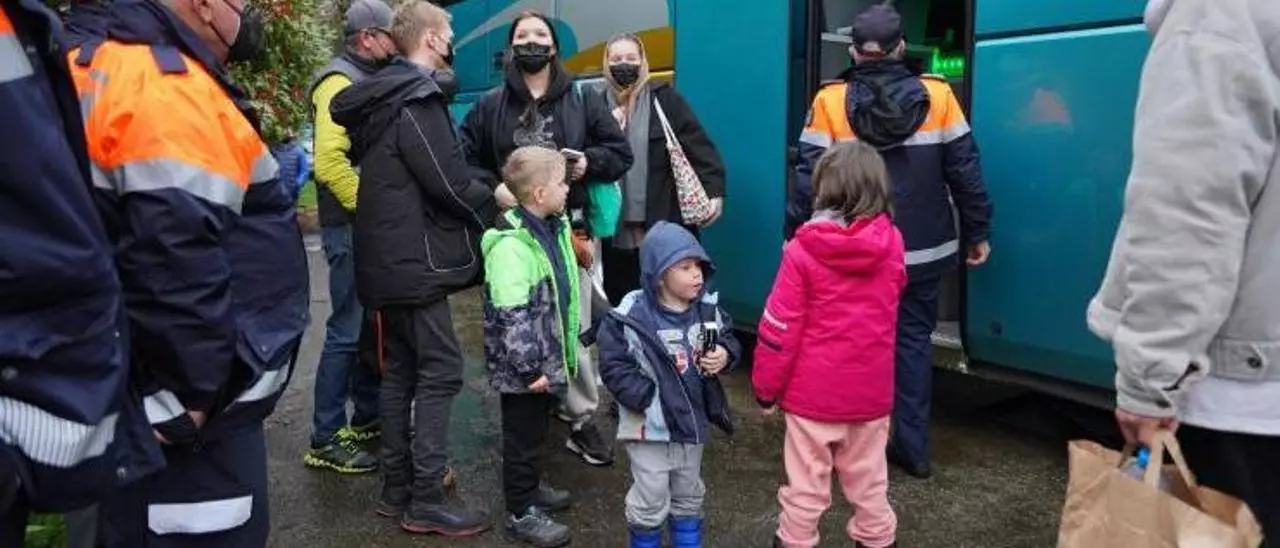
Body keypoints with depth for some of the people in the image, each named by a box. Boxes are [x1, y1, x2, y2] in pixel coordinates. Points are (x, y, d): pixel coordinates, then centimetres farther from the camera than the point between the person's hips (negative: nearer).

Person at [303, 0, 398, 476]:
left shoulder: (370, 81, 16)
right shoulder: (341, 82, -14)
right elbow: (329, 161, -26)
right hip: (352, 228, -9)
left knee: (372, 326, 16)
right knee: (348, 332, -5)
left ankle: (367, 417, 28)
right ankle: (325, 440, 5)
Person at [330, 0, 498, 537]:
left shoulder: (385, 97, 15)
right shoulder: (417, 101, -15)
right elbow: (449, 184, -20)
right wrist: (497, 205, -1)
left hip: (390, 257, 10)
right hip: (414, 259, -10)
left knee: (401, 370, 13)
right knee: (440, 371, -5)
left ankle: (398, 487, 21)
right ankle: (426, 500, -1)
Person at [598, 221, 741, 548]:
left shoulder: (707, 308, -6)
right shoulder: (632, 316, -20)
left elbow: (728, 340, 10)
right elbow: (614, 366, -16)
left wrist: (724, 356, -12)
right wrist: (646, 399, -21)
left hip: (692, 421, 5)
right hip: (650, 426, -5)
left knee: (689, 496, 24)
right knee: (650, 502, 9)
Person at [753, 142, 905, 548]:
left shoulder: (803, 250, -15)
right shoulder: (892, 244, -4)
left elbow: (779, 327, -12)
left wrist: (766, 386, -2)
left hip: (812, 391, -3)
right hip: (870, 391, 3)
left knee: (806, 484, 9)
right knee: (869, 481, 17)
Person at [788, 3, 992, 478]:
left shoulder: (831, 101, -7)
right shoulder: (937, 95, -4)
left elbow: (810, 176, -8)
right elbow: (963, 170, -1)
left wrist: (795, 235, 1)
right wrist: (977, 233, 8)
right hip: (923, 250, 2)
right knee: (914, 338, 12)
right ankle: (912, 447, 17)